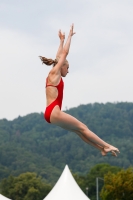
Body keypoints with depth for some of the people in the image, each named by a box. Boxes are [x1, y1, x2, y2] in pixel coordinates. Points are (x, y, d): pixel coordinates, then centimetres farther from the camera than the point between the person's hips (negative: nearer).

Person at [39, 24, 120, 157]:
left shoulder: (53, 75, 20)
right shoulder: (54, 73, -2)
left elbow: (59, 56, 32)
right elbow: (65, 53, 0)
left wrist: (62, 40, 40)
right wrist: (69, 36, 7)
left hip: (51, 113, 10)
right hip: (54, 112, -10)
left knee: (78, 130, 7)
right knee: (81, 127, -6)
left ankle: (102, 148, 5)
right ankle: (106, 146, -5)